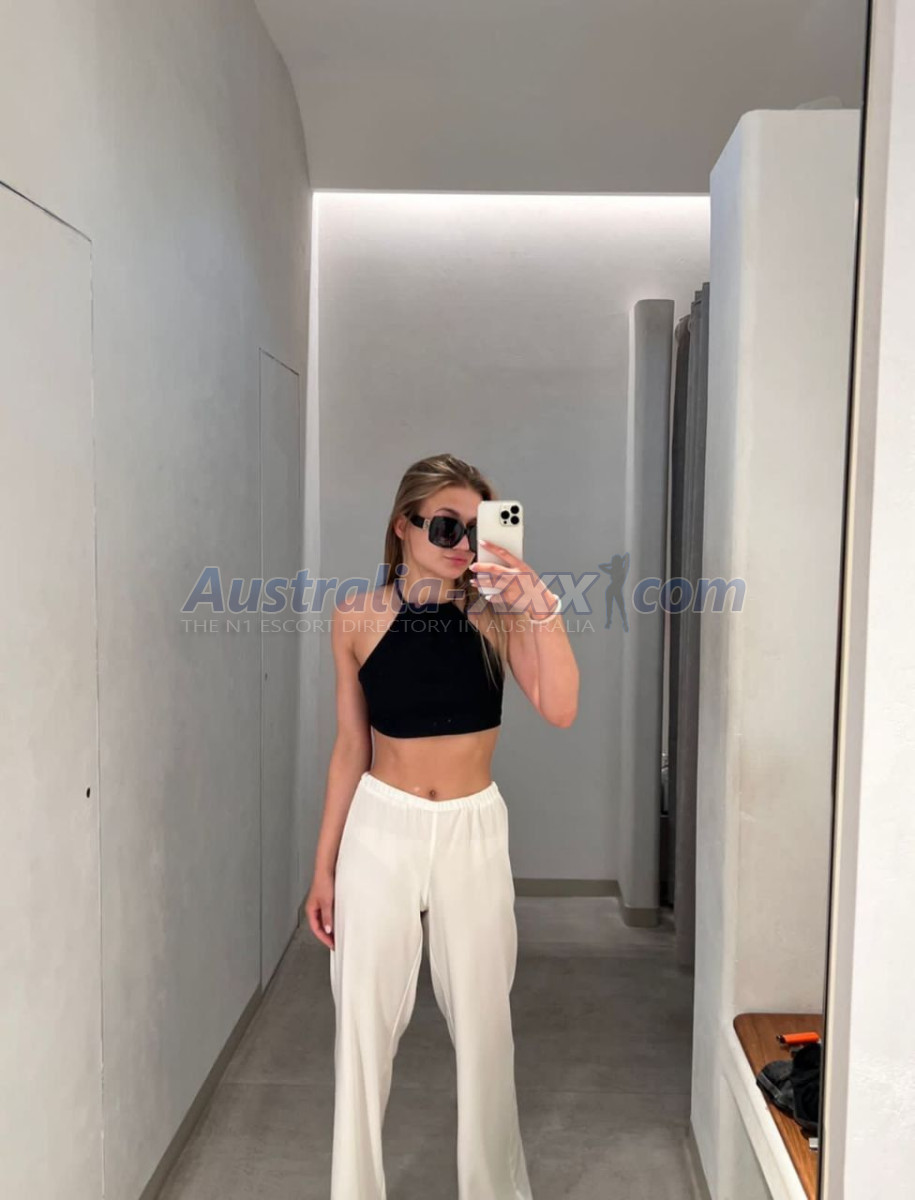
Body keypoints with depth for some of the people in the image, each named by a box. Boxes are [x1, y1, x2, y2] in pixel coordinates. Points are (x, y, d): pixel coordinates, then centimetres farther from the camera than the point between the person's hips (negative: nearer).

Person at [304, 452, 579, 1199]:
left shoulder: (497, 611, -6)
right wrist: (325, 865, 5)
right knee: (365, 1023, 10)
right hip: (381, 830, 0)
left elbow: (561, 710, -20)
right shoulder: (358, 618, -4)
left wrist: (541, 605, -30)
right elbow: (350, 747, 2)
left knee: (483, 1023, 14)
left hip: (473, 833, 0)